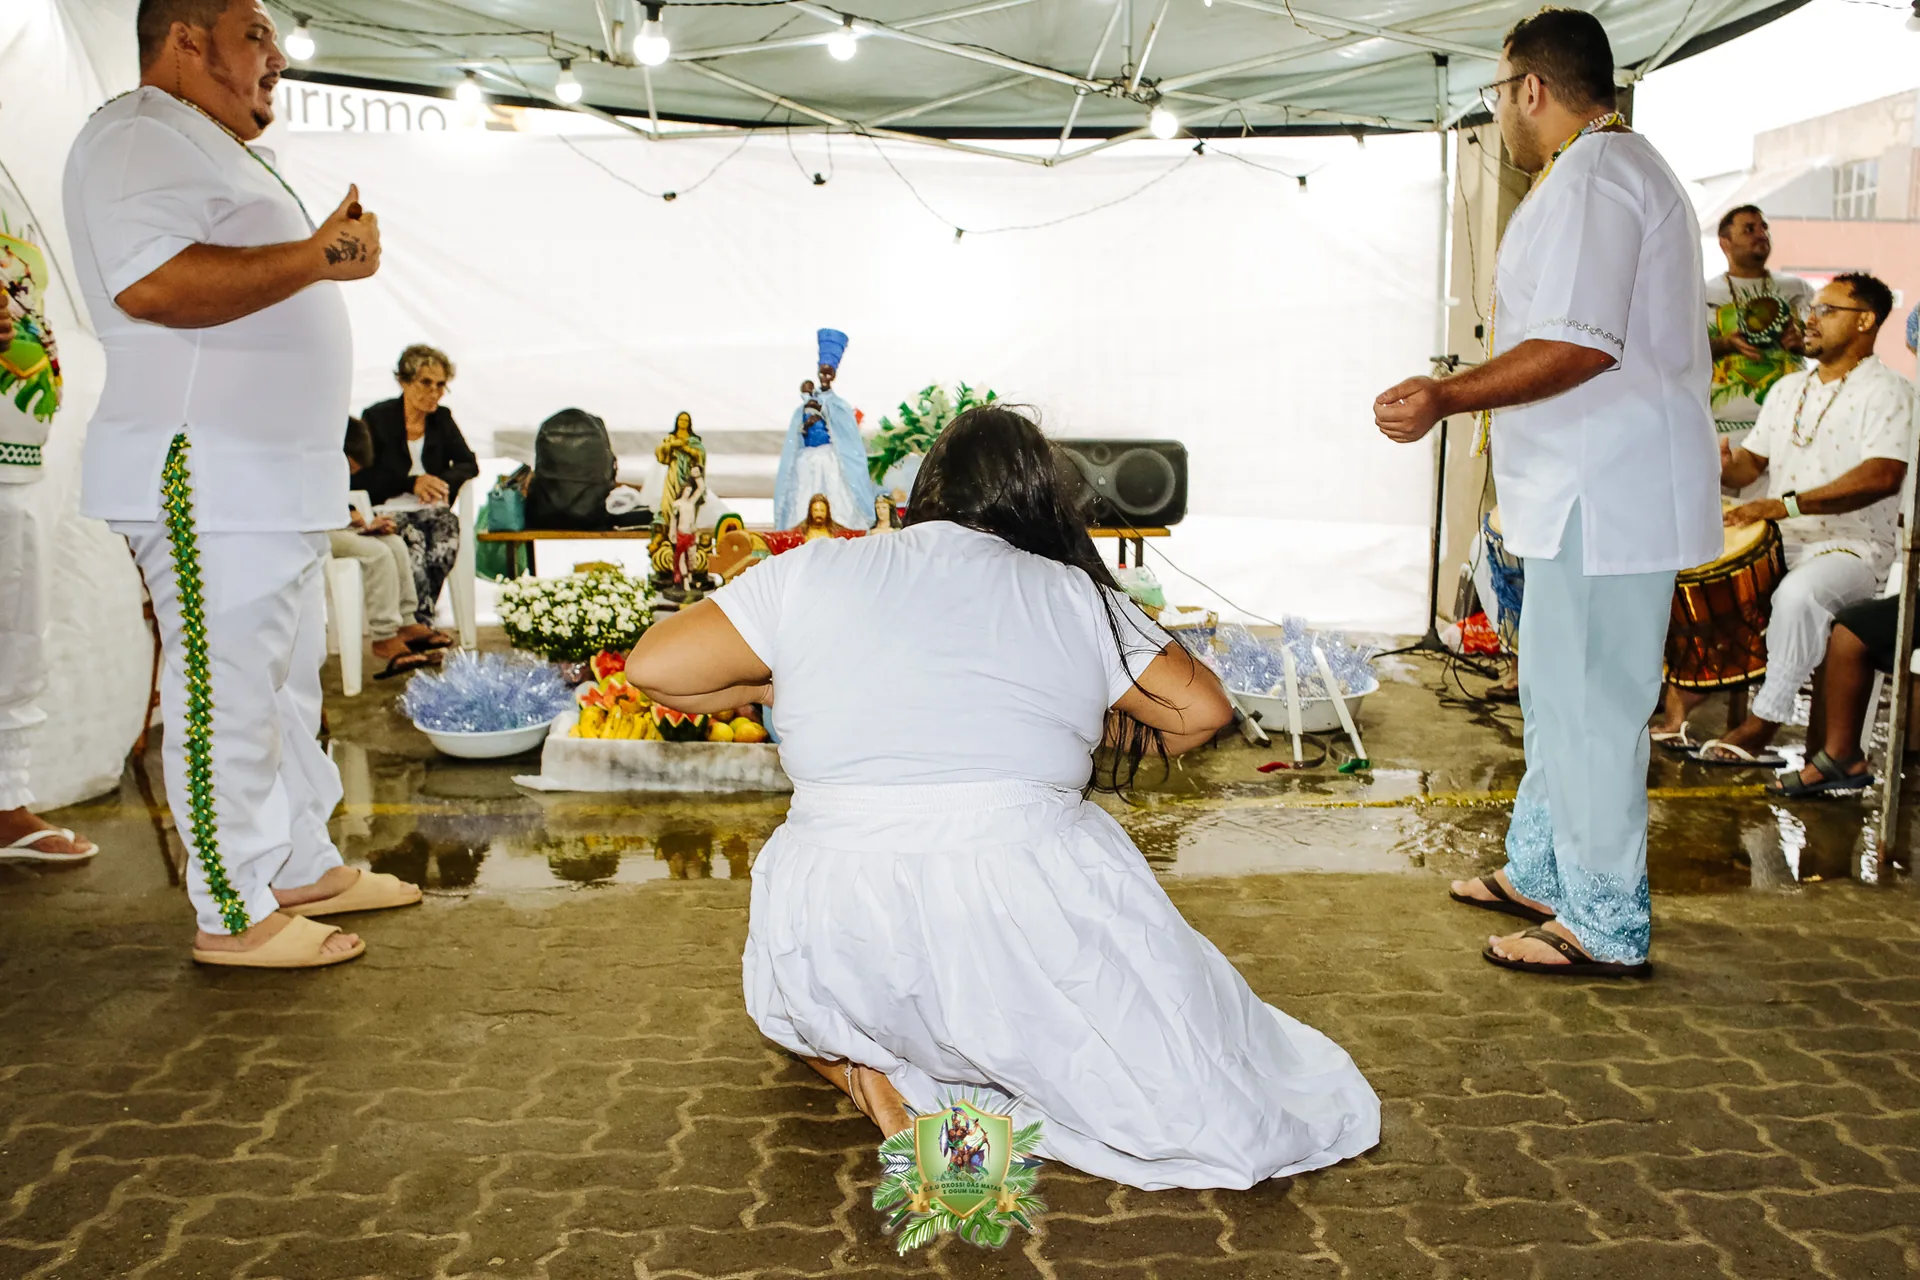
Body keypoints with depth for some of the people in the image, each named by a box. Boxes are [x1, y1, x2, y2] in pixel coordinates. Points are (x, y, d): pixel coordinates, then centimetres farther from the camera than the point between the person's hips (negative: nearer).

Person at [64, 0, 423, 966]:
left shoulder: (210, 151, 24)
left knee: (288, 686, 16)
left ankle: (303, 868, 28)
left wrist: (336, 253, 18)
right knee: (225, 696, -6)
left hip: (271, 479, 11)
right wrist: (314, 256, -22)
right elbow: (153, 281, -27)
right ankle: (233, 915, 3)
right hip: (207, 483, -11)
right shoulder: (140, 136, -10)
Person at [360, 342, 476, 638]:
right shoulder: (377, 418, 2)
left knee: (449, 526, -34)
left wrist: (442, 481, -11)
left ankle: (415, 622, -31)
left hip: (430, 507, 3)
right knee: (414, 539, -37)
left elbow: (468, 464, 11)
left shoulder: (442, 418, 14)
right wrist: (412, 483, -14)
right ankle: (423, 624, -35)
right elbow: (364, 478, -3)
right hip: (387, 510, -3)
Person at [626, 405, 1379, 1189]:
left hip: (836, 945, 0)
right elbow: (1202, 710, 11)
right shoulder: (1077, 597, 7)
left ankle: (865, 1068, 9)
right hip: (1030, 922, 0)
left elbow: (653, 668, 9)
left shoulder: (812, 574, 7)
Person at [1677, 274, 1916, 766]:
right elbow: (1752, 461, 16)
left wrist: (1787, 504, -32)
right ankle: (1691, 691, -1)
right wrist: (1726, 465, -10)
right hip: (1779, 542, 7)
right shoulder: (1789, 389, 15)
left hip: (1850, 549, -7)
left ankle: (1762, 725, -28)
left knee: (1798, 593, -37)